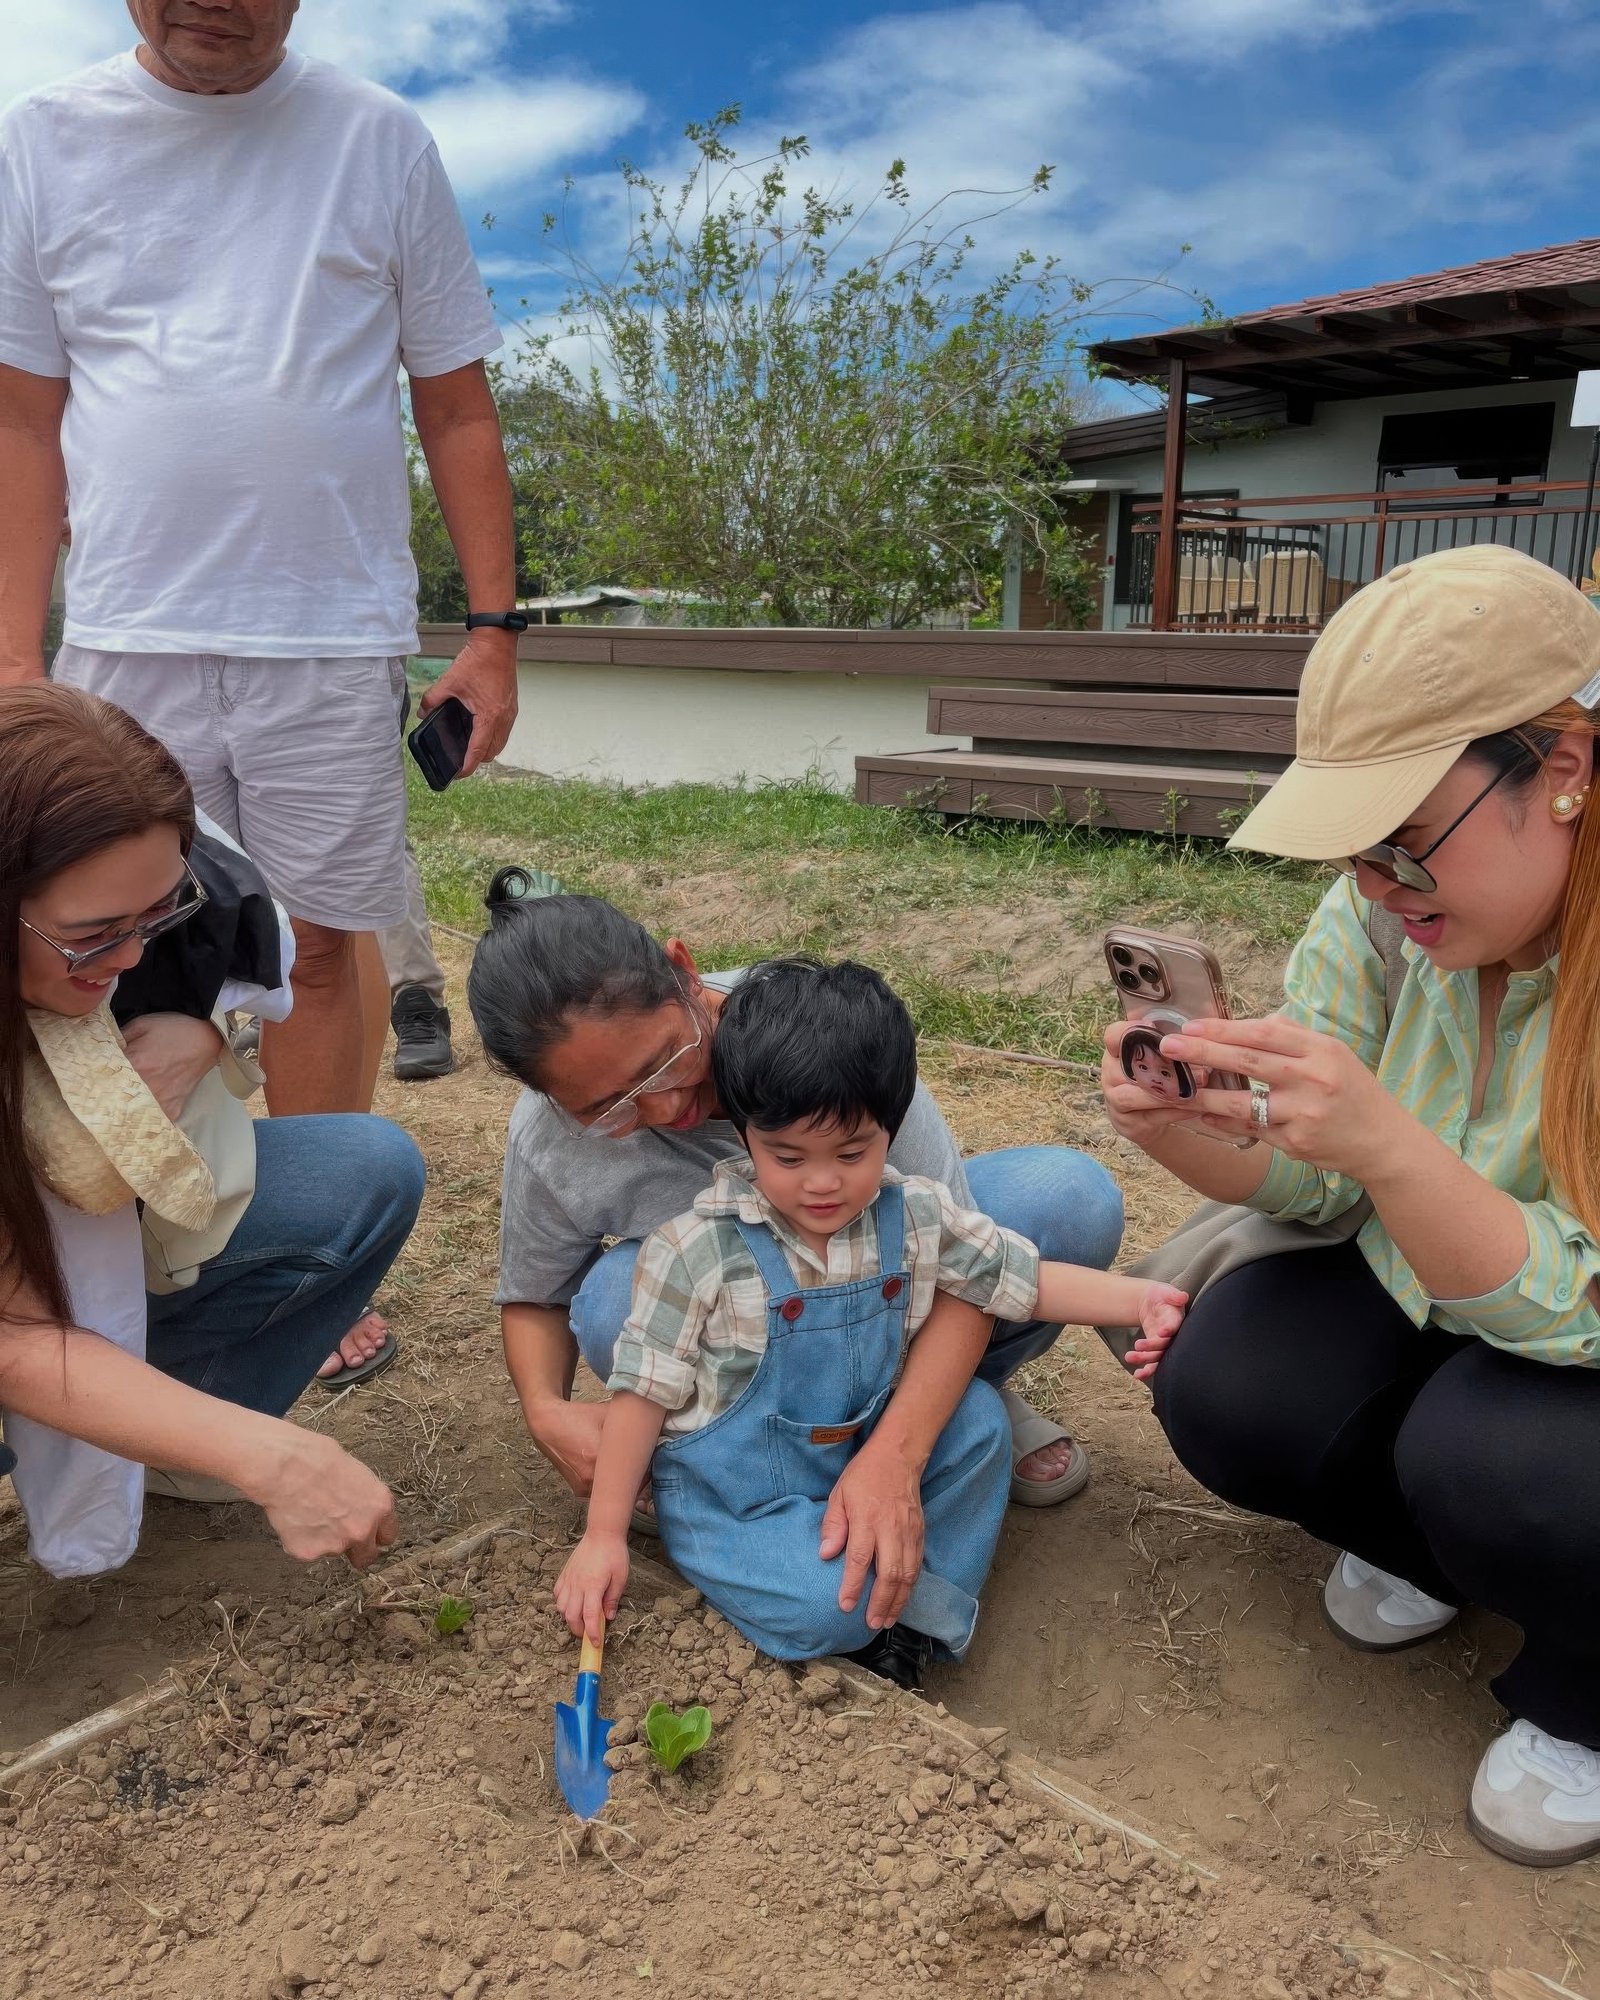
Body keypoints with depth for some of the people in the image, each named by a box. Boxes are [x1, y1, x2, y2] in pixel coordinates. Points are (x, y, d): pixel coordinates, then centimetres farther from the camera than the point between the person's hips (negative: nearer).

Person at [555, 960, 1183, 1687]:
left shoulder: (916, 1217, -9)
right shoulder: (696, 1252, -21)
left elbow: (1025, 1280, 0)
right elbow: (641, 1391, -13)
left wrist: (1139, 1297, -15)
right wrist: (603, 1537, -11)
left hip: (860, 1460, 5)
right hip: (730, 1498, -5)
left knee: (979, 1416, -11)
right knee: (823, 1607, -28)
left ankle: (918, 1619, -4)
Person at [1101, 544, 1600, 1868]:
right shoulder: (1392, 902, -13)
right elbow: (1315, 1187, -7)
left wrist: (1387, 1145, -45)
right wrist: (1183, 1133, -29)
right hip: (1432, 1302, 5)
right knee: (1222, 1387, -17)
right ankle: (1429, 1545, 17)